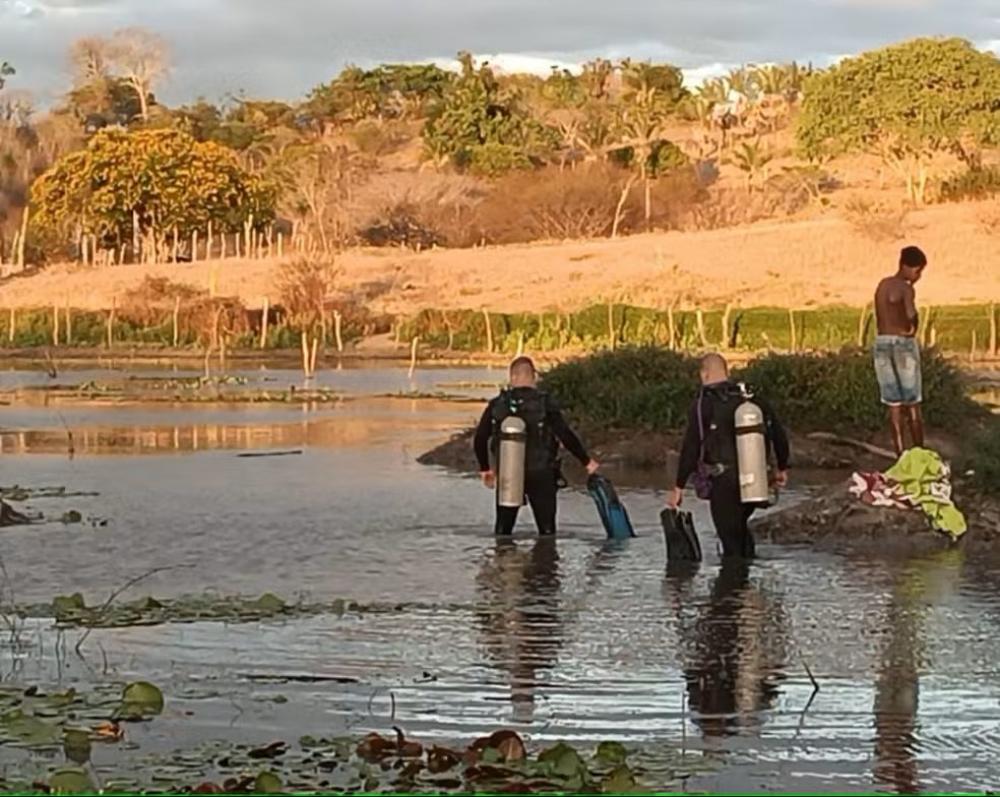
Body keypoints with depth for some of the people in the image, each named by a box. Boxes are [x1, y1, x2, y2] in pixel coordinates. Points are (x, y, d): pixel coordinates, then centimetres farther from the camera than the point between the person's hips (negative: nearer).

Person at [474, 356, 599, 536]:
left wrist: (485, 468, 18)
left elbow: (480, 439, 3)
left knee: (503, 530, 13)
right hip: (540, 475, -2)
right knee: (546, 530, 7)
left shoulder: (497, 405, -2)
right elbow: (567, 436, -12)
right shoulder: (545, 404, -10)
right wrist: (586, 461, 1)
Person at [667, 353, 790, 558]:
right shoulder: (754, 399, 9)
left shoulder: (703, 404, -8)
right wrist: (782, 468, 27)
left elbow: (691, 448, -11)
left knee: (730, 537, 1)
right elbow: (779, 435, 13)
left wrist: (678, 487, -6)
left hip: (724, 482, -5)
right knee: (740, 527, 25)